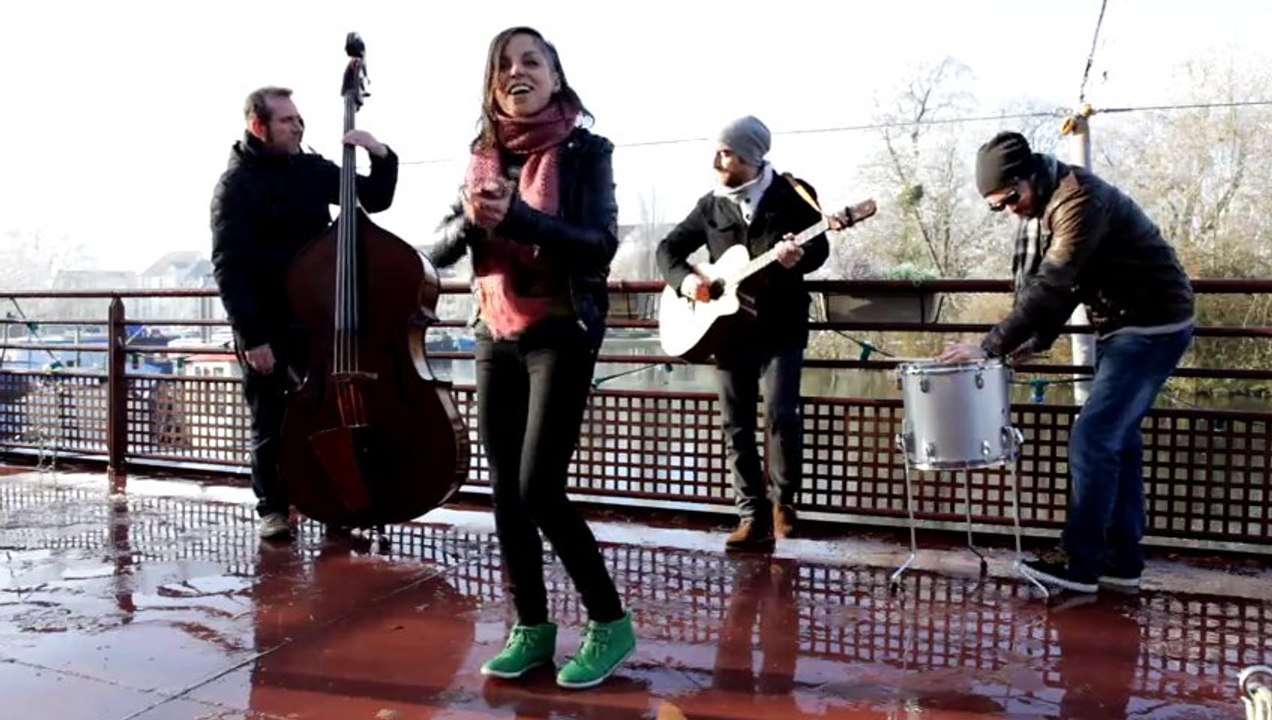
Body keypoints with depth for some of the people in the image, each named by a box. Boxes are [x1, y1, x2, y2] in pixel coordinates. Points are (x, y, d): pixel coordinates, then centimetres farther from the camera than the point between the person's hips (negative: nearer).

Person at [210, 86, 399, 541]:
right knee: (271, 422, 6)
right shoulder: (236, 184, -10)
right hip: (265, 324, -4)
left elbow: (374, 200, 9)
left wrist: (382, 158, -11)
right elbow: (229, 268, -14)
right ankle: (273, 508, 23)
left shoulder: (312, 168, 5)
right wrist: (252, 336, -18)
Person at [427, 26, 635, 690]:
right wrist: (471, 218, -17)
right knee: (505, 492, 5)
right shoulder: (484, 156, 10)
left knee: (540, 491, -10)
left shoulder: (584, 150, -4)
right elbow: (439, 251, 4)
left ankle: (610, 622, 7)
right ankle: (531, 627, 19)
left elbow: (601, 246, -16)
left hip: (560, 336, -5)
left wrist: (516, 216, -27)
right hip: (496, 339, 5)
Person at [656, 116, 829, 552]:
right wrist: (684, 279, -7)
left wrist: (797, 258, -25)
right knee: (736, 424, 3)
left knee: (780, 413, -14)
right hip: (728, 328, 4)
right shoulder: (711, 205, 9)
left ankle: (783, 502, 9)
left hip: (780, 326, -4)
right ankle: (753, 517, 12)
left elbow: (819, 247, -3)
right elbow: (669, 248, 13)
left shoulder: (793, 194, -1)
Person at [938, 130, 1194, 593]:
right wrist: (1036, 340, -7)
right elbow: (1049, 283, 7)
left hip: (1153, 325, -10)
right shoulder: (1041, 206, 6)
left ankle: (1079, 563, -2)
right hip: (1121, 325, 10)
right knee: (1117, 436, 11)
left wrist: (989, 347, -31)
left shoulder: (1079, 198, -24)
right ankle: (1121, 558, 19)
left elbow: (1053, 286, -31)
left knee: (1093, 437, -11)